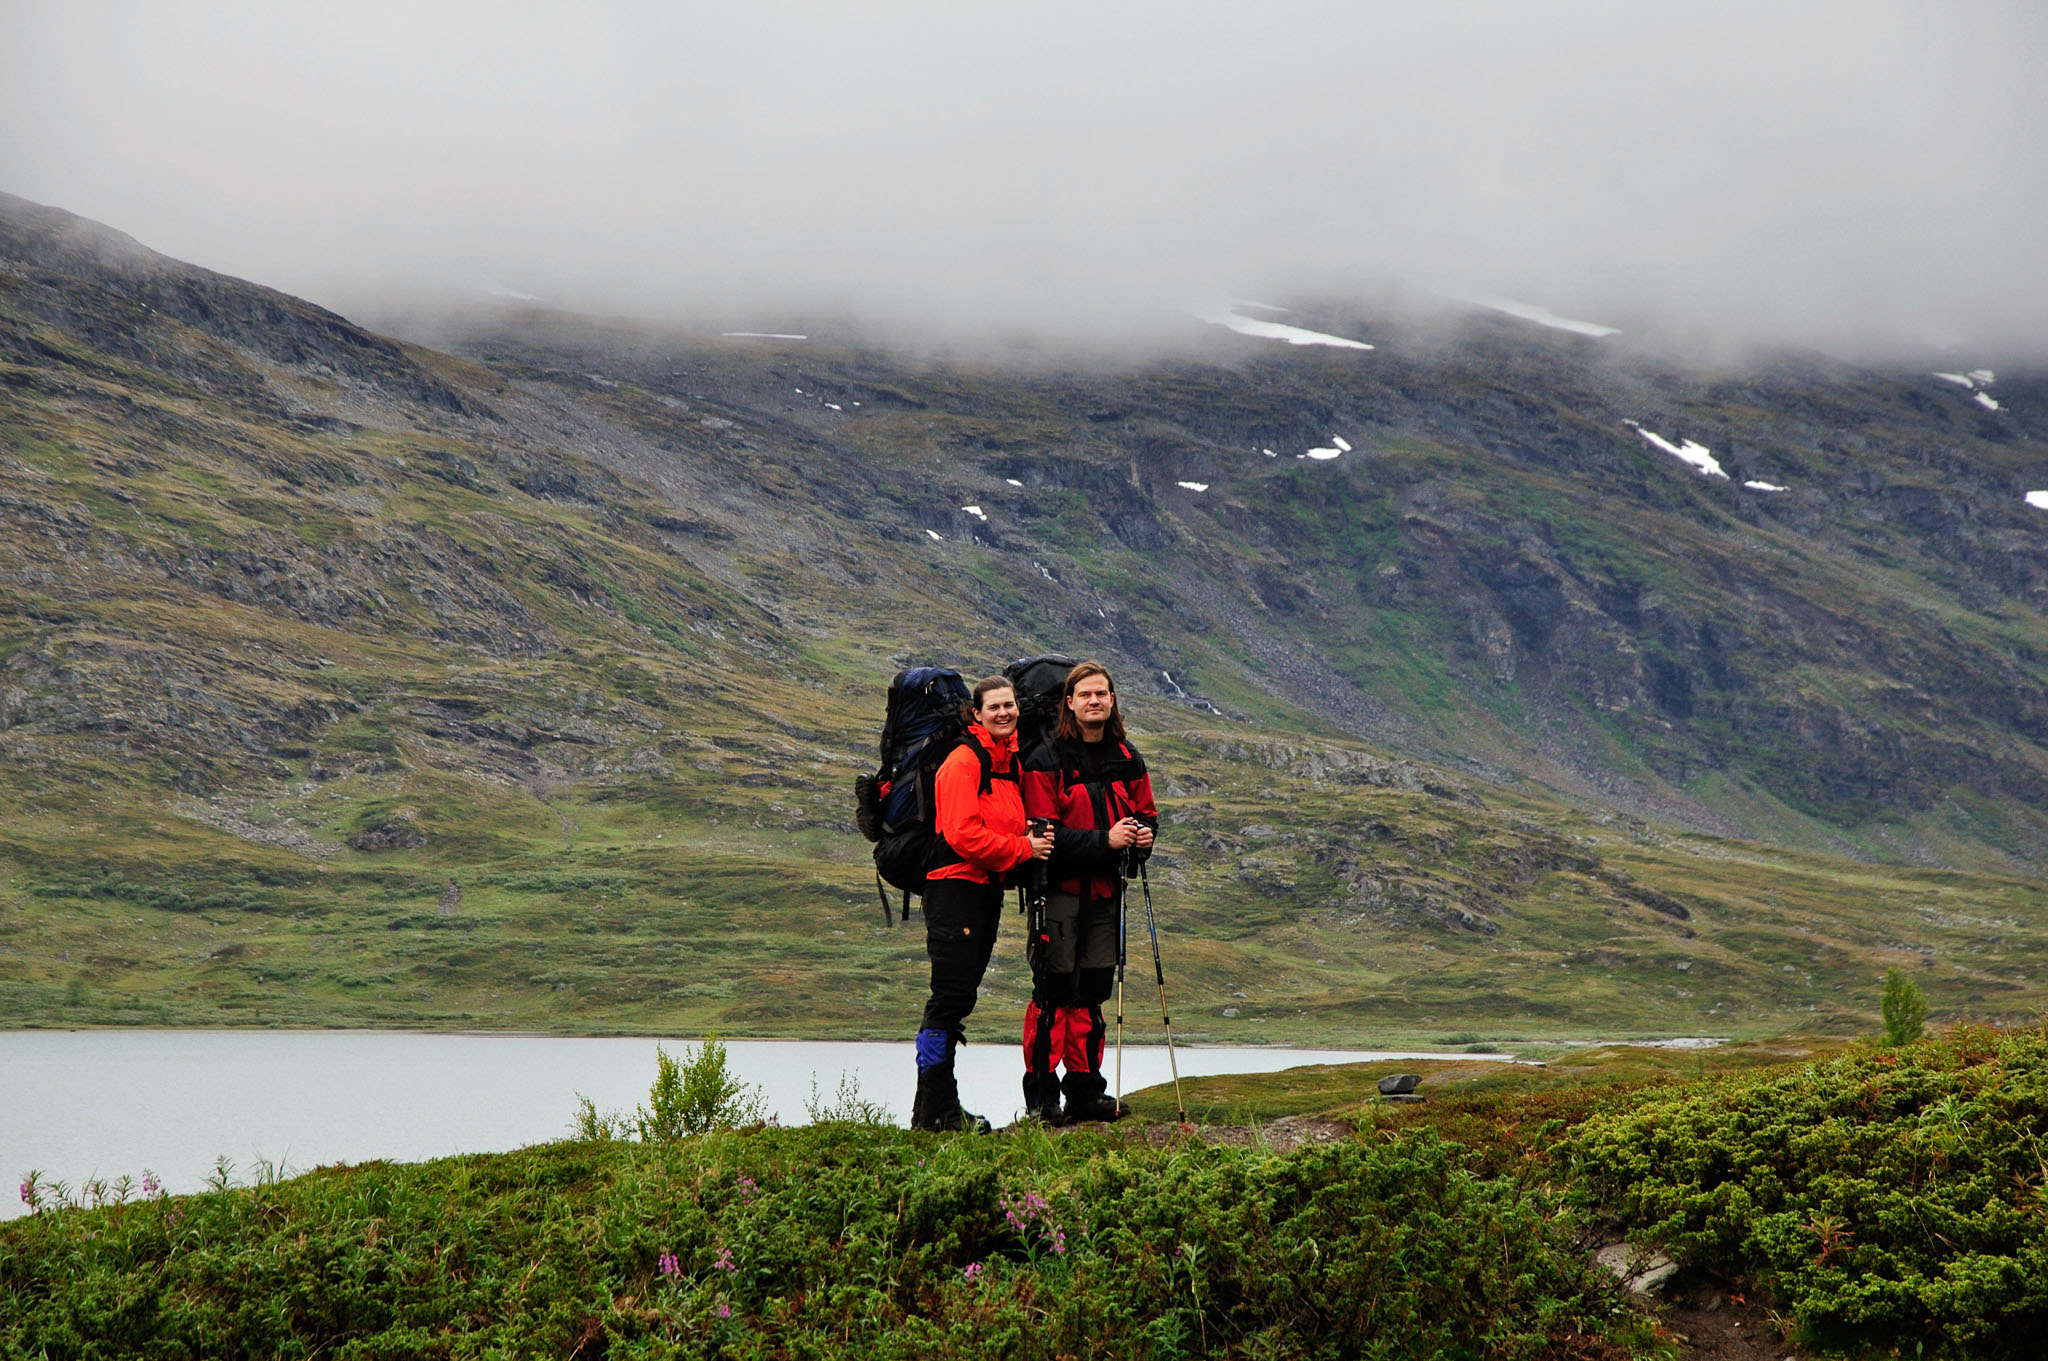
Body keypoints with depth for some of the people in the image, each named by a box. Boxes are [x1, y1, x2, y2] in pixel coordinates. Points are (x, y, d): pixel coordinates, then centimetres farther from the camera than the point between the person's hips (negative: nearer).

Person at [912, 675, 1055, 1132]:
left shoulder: (1010, 760, 16)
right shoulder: (964, 761, -11)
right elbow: (963, 834, -19)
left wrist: (1031, 840, 6)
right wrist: (1022, 849, -15)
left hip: (988, 889, 9)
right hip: (955, 887, -9)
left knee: (960, 997, 11)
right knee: (950, 996, -9)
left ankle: (938, 1107, 17)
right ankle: (934, 1109, -5)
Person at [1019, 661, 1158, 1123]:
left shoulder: (1126, 757, 11)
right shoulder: (1047, 760, -8)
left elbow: (1145, 812, 20)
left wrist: (1145, 834, -5)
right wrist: (1104, 840, -23)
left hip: (1105, 890, 6)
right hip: (1060, 889, -6)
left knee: (1092, 990, 10)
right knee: (1053, 990, -6)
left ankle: (1084, 1091, 19)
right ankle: (1041, 1095, 1)